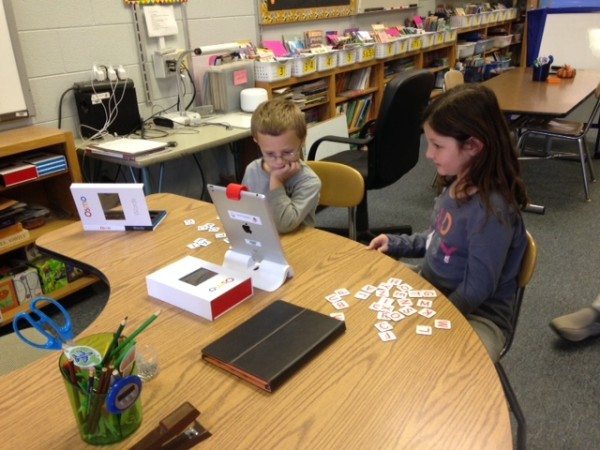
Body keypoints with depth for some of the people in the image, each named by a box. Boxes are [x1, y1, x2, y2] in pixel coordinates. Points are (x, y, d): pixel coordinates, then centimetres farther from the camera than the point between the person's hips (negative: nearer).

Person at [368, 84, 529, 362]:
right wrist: (396, 244, 5)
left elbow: (477, 290, -23)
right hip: (432, 295, 8)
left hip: (477, 316, -8)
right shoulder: (456, 186, -2)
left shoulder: (491, 210, -27)